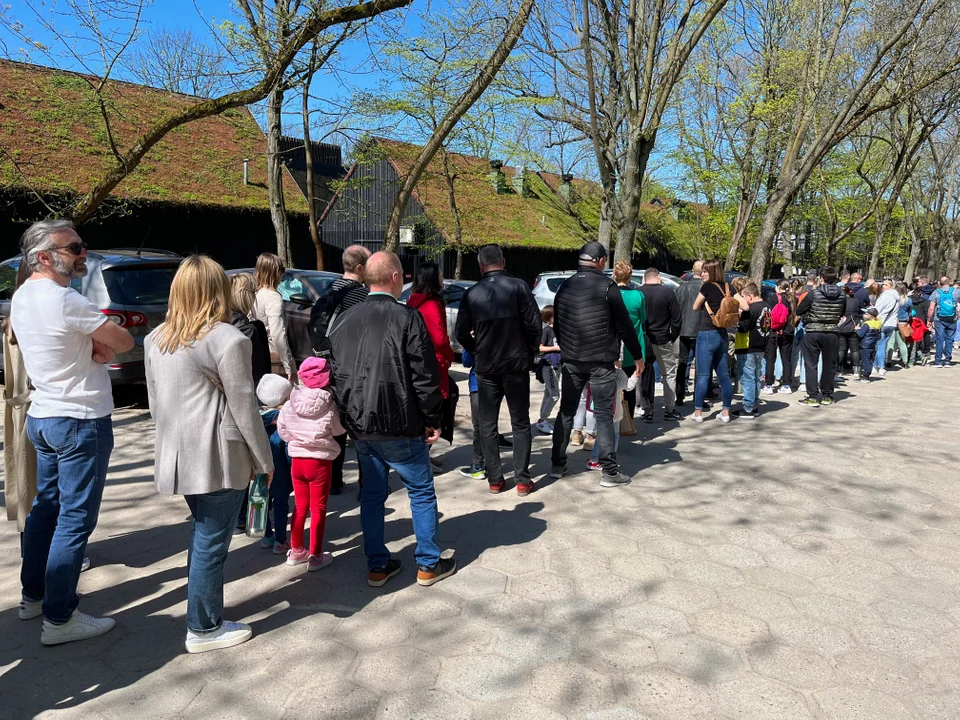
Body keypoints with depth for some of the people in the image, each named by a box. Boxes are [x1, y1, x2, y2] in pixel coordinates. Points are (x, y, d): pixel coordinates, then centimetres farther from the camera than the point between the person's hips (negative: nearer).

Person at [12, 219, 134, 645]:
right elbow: (124, 343, -15)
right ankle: (59, 619, 4)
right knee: (75, 519, -3)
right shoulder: (64, 300, -21)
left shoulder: (21, 296, 9)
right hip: (80, 422, -10)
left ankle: (33, 595, 34)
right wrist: (105, 341, 3)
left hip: (42, 416, 10)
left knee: (45, 507, 20)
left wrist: (96, 344, -6)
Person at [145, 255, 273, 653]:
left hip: (179, 455, 8)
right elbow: (244, 408, -13)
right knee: (211, 542, 4)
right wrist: (265, 460, -4)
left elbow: (155, 401, 14)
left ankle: (204, 614, 34)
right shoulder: (226, 339, -15)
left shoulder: (155, 339, 8)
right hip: (219, 457, -8)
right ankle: (204, 629, 18)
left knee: (202, 533, 22)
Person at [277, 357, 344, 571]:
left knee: (300, 506, 19)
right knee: (318, 509, 7)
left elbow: (282, 430, 4)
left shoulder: (290, 404, -5)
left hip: (297, 459, 4)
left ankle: (296, 550, 30)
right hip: (320, 461, -4)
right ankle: (315, 556, 14)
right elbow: (340, 429, -4)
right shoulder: (328, 406, -17)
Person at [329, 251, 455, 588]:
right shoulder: (407, 318, -14)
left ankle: (377, 565, 24)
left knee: (372, 494, 16)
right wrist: (432, 420, -5)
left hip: (360, 426, 6)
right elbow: (425, 377, -15)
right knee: (421, 492, 9)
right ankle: (429, 564, 19)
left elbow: (336, 375, 12)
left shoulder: (344, 321, 7)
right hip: (400, 427, -6)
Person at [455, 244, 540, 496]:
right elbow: (534, 325, -9)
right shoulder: (518, 287, -8)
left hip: (486, 368, 1)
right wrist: (529, 354, 5)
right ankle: (522, 480, 10)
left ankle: (495, 479, 13)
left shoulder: (472, 294, -2)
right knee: (520, 423, 10)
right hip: (516, 366, -1)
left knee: (487, 424, 11)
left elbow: (462, 334, -1)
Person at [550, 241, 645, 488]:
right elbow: (624, 326, -8)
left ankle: (558, 465, 19)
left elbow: (556, 326, 14)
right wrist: (638, 356, 1)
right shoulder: (607, 286, -9)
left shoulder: (565, 287, 7)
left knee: (566, 412, 14)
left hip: (572, 361, 5)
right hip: (601, 362, -4)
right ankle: (609, 472, 4)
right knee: (603, 415, 1)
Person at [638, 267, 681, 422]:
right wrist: (673, 337, 5)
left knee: (644, 375, 8)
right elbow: (677, 317, -7)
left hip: (642, 340, 1)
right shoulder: (668, 292, -7)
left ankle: (646, 411, 6)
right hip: (663, 339, -1)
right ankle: (669, 410, 14)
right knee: (669, 374, 12)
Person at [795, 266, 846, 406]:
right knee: (829, 365, 13)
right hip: (832, 333, 4)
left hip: (813, 333, -3)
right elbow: (843, 313, 14)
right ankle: (827, 396, 20)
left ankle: (813, 397, 0)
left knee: (811, 365, 3)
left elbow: (799, 311, -5)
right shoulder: (842, 295, -1)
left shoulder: (813, 294, -13)